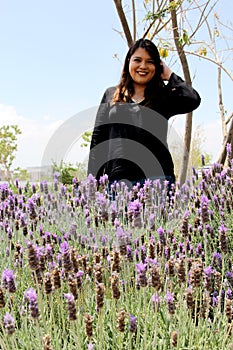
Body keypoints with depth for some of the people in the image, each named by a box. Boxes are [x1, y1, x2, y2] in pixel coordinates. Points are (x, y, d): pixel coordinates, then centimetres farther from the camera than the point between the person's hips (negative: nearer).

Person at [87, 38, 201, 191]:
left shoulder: (164, 96, 13)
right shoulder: (110, 95, 17)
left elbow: (193, 100, -8)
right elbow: (98, 138, 15)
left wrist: (169, 75, 7)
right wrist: (93, 179, 7)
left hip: (156, 176, -1)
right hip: (117, 177, 1)